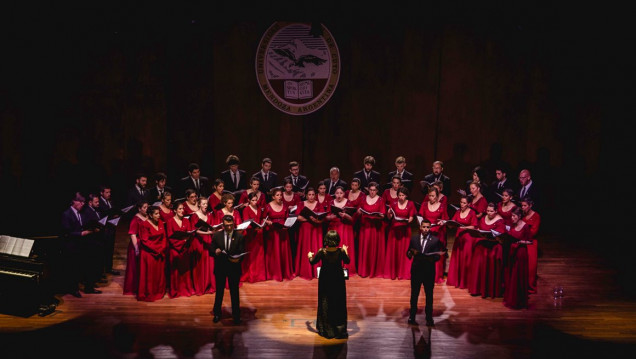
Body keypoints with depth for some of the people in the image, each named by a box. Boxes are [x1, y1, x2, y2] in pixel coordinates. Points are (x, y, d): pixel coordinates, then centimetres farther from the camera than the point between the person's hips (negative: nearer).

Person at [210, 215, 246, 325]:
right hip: (220, 267, 1)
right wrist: (215, 252, -25)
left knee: (234, 292, 9)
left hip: (234, 267, -1)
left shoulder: (239, 236, -6)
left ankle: (236, 315, 22)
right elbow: (211, 251, -2)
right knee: (219, 291, 15)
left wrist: (238, 259, -28)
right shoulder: (216, 236, -3)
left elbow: (242, 253, -7)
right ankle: (217, 314, 31)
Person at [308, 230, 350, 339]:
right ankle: (340, 329, 16)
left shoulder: (322, 252, -18)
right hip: (338, 281, 0)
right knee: (339, 304, 11)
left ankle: (326, 330, 20)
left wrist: (310, 256, 19)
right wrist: (345, 251, 18)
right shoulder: (341, 251, -17)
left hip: (325, 281, 0)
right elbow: (347, 261, 2)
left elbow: (313, 262, -3)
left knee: (325, 304, 13)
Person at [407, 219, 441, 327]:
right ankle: (412, 317, 21)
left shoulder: (435, 240, -2)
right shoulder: (414, 238, 4)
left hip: (429, 271, -1)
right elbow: (409, 253, 4)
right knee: (414, 294, 10)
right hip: (416, 270, 1)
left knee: (429, 295, 7)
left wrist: (432, 258, -26)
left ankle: (429, 318, 18)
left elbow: (438, 256, -5)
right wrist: (410, 253, -18)